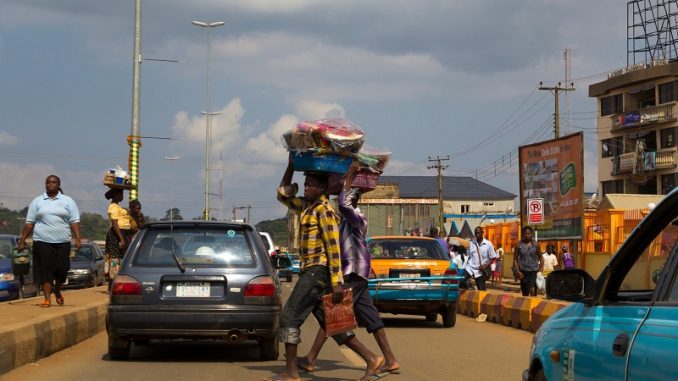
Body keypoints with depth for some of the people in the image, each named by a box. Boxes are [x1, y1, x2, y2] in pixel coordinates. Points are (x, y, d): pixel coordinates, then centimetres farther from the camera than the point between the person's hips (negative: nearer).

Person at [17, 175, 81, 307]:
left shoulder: (68, 201, 9)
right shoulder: (37, 202, 10)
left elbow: (74, 222, 3)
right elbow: (29, 223, 9)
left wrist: (77, 239, -9)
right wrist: (22, 240, 4)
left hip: (62, 242, 0)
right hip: (42, 242, 0)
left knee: (62, 269, 0)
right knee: (45, 271, -4)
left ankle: (57, 290, 28)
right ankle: (47, 298, 2)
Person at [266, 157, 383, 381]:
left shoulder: (324, 210, -11)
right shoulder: (307, 206, 16)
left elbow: (333, 247, -16)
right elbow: (283, 194, 29)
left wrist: (337, 282, -21)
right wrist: (291, 167, 18)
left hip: (317, 271, -9)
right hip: (311, 272, 9)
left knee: (290, 317, -7)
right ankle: (371, 359, 8)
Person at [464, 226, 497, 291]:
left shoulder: (488, 244, -4)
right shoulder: (471, 243, 5)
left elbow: (493, 257, -2)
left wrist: (485, 266, -14)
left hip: (479, 270, -2)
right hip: (470, 267, 2)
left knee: (481, 290, 2)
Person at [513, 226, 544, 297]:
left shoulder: (535, 245, 3)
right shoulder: (519, 245, 2)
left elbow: (541, 257, 12)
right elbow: (515, 259, 5)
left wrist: (541, 268, 0)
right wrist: (518, 271, -5)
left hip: (534, 271, -1)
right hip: (523, 272, 1)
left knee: (532, 290, -18)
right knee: (525, 293, 8)